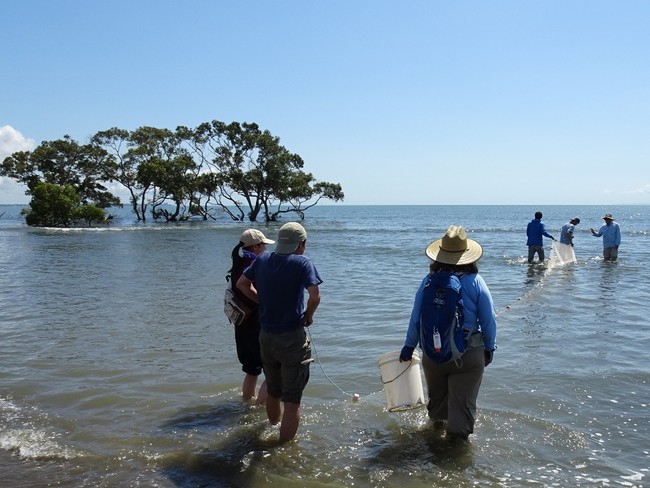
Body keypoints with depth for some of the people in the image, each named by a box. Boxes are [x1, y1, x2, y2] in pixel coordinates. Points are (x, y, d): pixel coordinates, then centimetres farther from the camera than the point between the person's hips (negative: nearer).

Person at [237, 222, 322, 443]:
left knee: (273, 392, 24)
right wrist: (308, 315, -4)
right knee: (292, 399, 2)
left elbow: (242, 283, 11)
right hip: (292, 338, -6)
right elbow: (315, 296, -23)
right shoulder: (302, 263, -13)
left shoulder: (263, 259, 2)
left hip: (266, 336, 6)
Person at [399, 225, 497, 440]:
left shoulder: (428, 281, -6)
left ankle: (437, 420, 50)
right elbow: (489, 319, -7)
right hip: (468, 356, -3)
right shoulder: (475, 281, -11)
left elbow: (416, 317, -1)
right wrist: (489, 347, 8)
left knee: (437, 394, 26)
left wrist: (409, 345, 12)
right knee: (462, 402, 7)